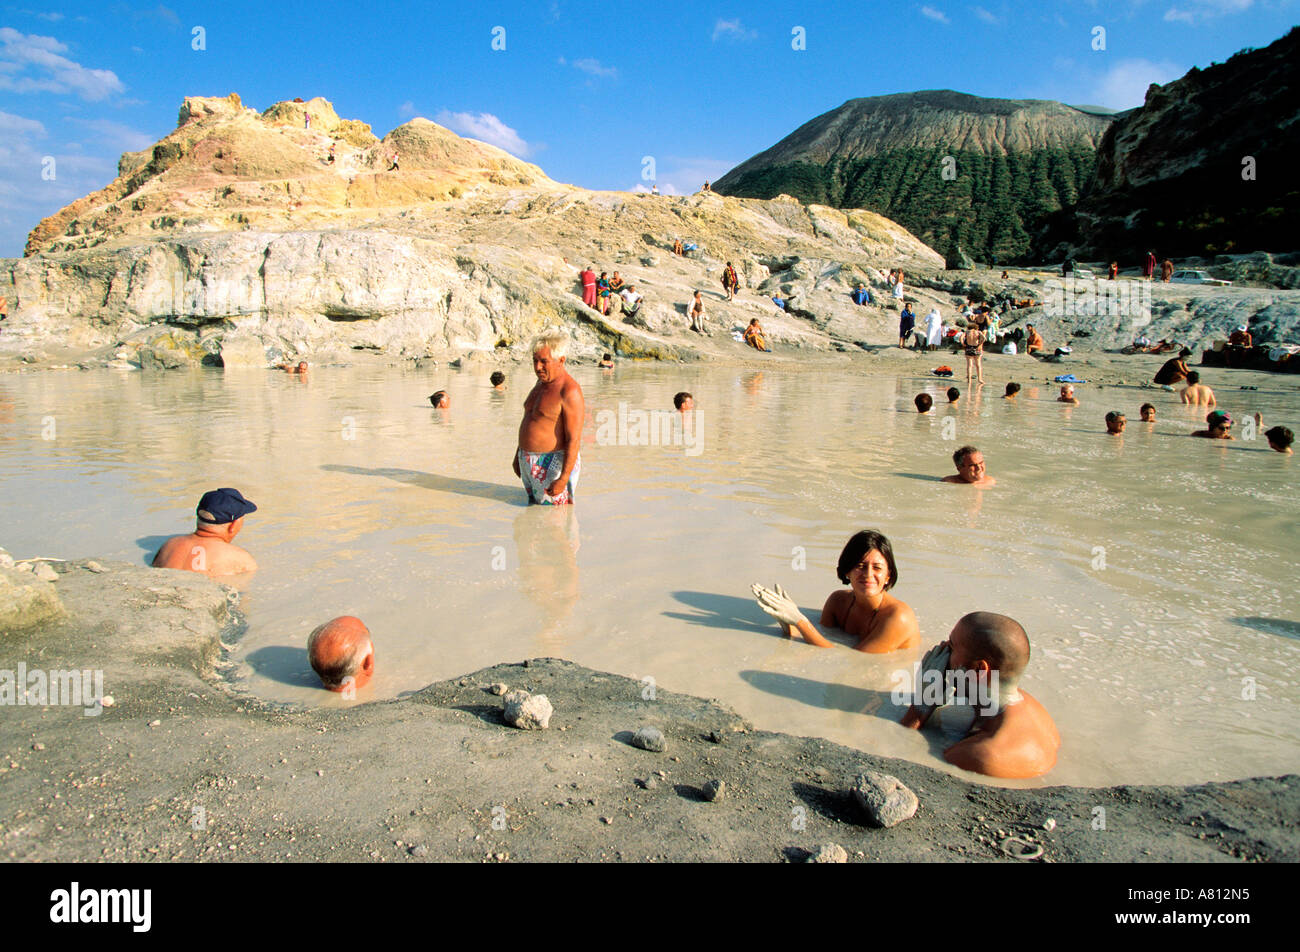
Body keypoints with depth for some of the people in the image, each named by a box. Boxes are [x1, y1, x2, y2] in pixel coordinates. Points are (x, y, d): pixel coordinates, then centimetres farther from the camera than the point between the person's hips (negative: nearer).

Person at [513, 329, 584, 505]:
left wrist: (563, 479, -26)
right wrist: (518, 454, 26)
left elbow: (574, 441, -23)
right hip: (529, 463, 9)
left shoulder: (570, 392, -19)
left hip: (552, 465, -9)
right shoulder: (542, 382, 10)